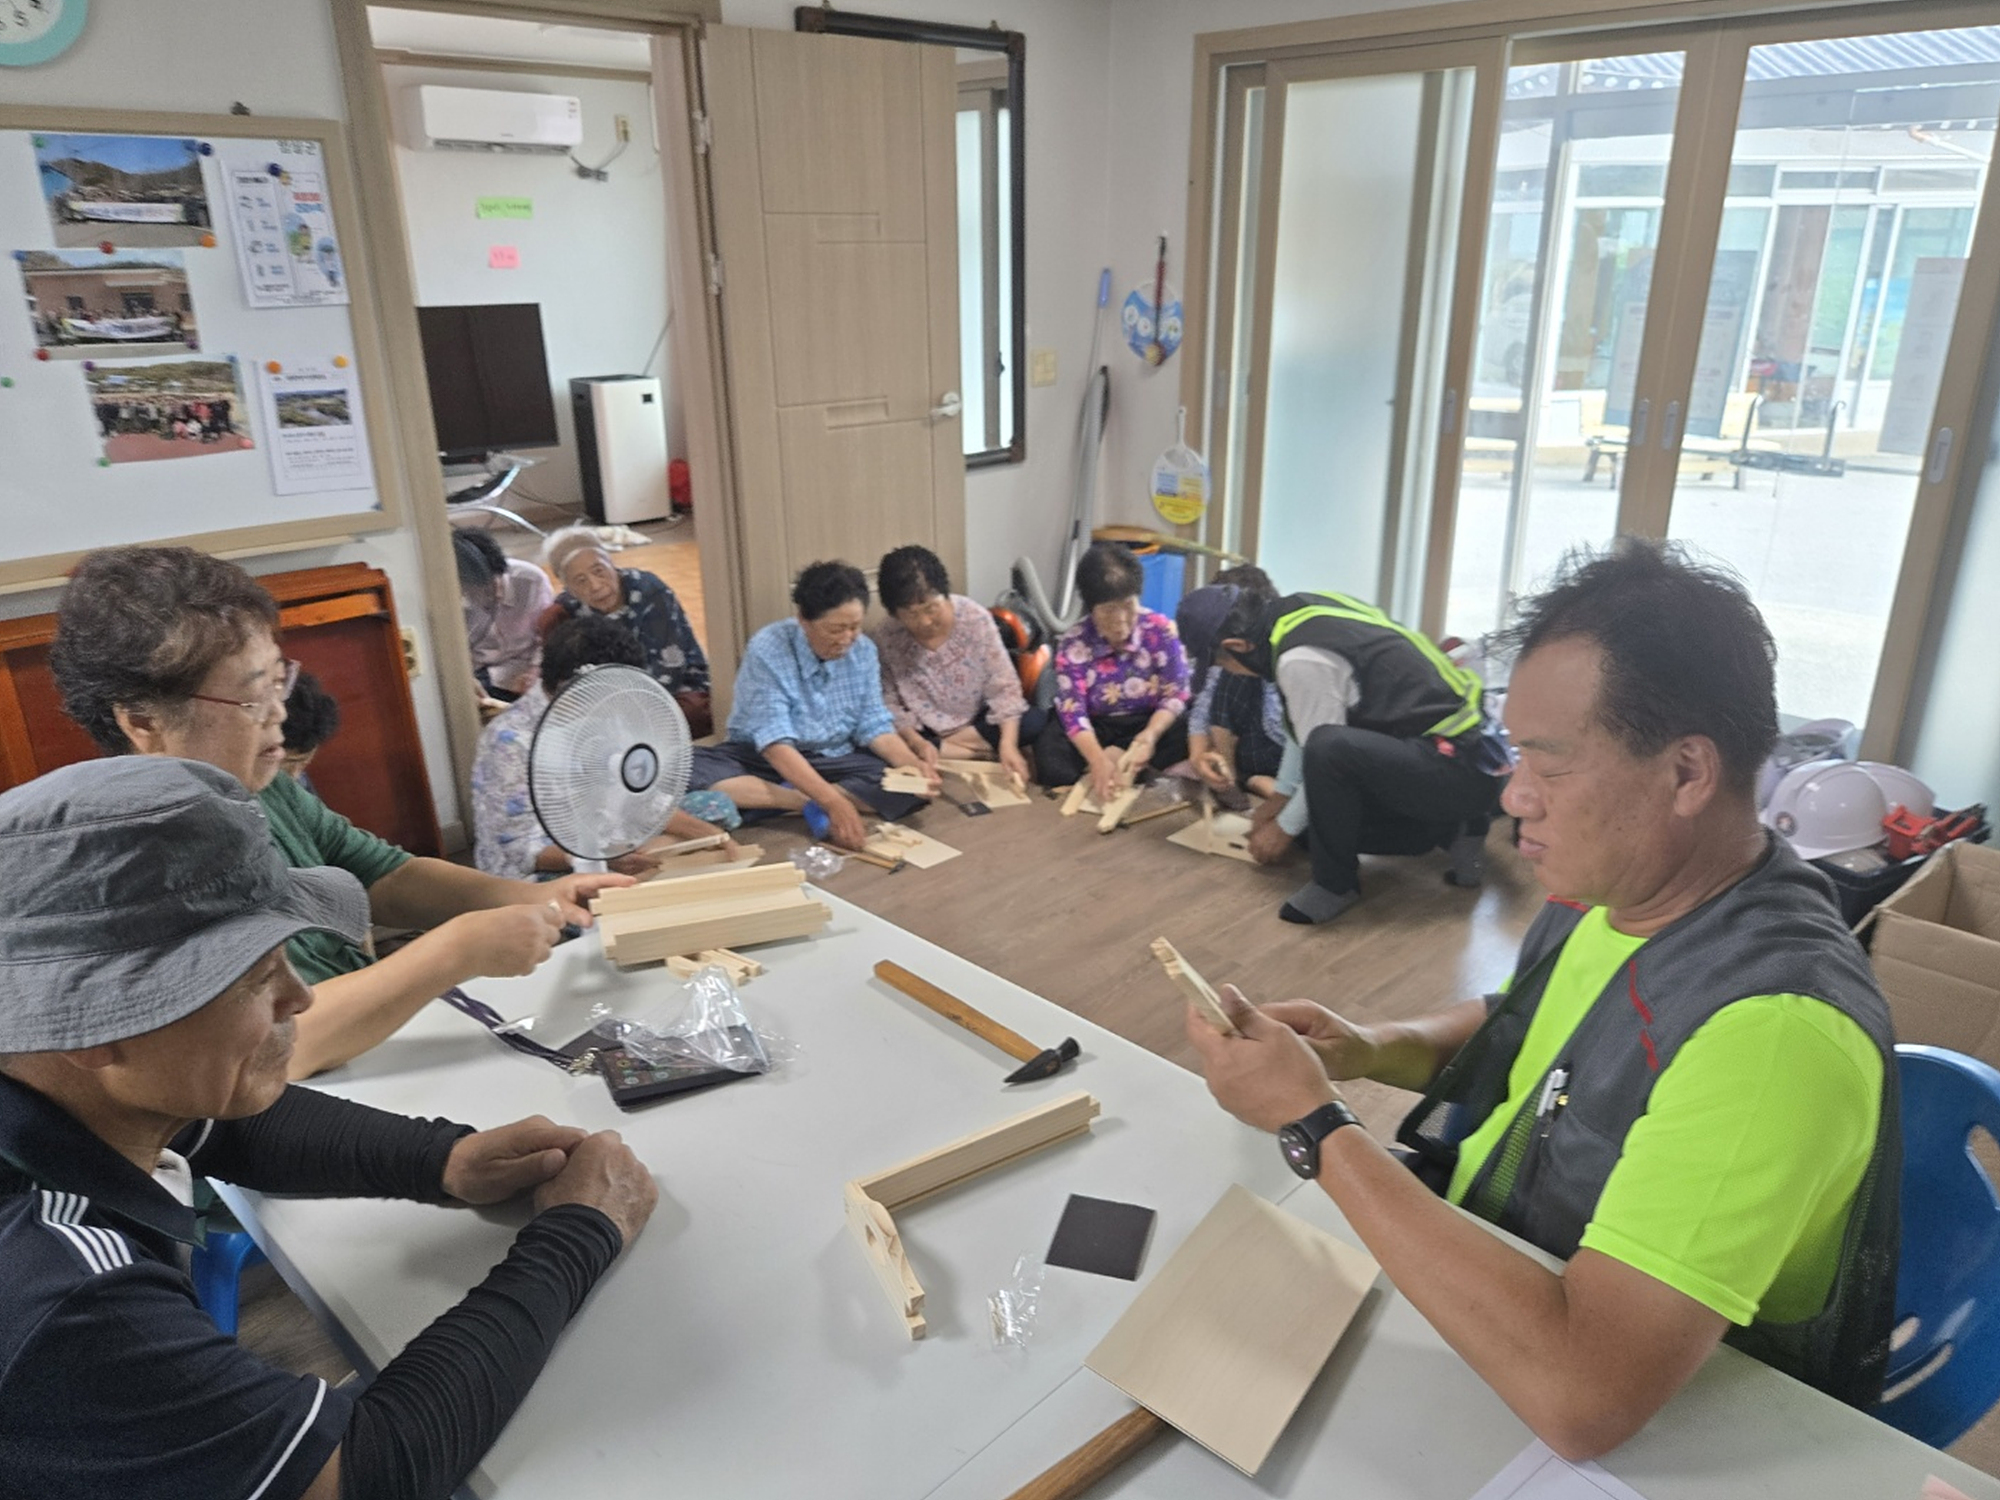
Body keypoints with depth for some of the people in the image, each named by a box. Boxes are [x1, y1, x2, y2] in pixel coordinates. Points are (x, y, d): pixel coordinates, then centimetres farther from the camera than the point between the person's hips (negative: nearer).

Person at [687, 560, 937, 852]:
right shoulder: (767, 651, -22)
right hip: (762, 760, -3)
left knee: (910, 785, -22)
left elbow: (874, 726, -4)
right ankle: (808, 804, -27)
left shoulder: (863, 651, -7)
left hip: (833, 763, 3)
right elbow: (776, 744, -29)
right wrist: (833, 802, -40)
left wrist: (913, 764, -24)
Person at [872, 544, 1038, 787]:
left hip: (978, 722, 1)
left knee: (1036, 721, -24)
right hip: (925, 731, 0)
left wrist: (1008, 743, -31)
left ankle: (947, 747, -13)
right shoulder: (885, 638, -17)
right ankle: (979, 755, -19)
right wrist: (916, 742, -31)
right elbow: (889, 704, -12)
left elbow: (1003, 686, -18)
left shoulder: (974, 617, -18)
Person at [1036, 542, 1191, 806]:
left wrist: (1150, 735, -34)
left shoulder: (1161, 630, -14)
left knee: (1189, 735, -31)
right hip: (1097, 729, -1)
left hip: (1151, 722, 1)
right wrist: (1098, 760, -42)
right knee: (1051, 759, -29)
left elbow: (1175, 695, -13)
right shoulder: (1073, 644, -16)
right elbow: (1073, 713, -23)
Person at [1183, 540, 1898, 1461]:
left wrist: (1311, 1120, -32)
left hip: (1656, 1433, -7)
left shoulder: (1773, 1028, -35)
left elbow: (1580, 1397, -41)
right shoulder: (1606, 886, -7)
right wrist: (1375, 1049, -9)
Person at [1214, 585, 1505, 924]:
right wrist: (1279, 795, 24)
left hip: (1460, 767, -10)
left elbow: (1321, 748, -15)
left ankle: (1336, 881, -12)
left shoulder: (1301, 659, -23)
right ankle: (1452, 830, 17)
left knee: (1328, 751, -33)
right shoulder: (1302, 613, 5)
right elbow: (1305, 726, 16)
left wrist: (1283, 828, 1)